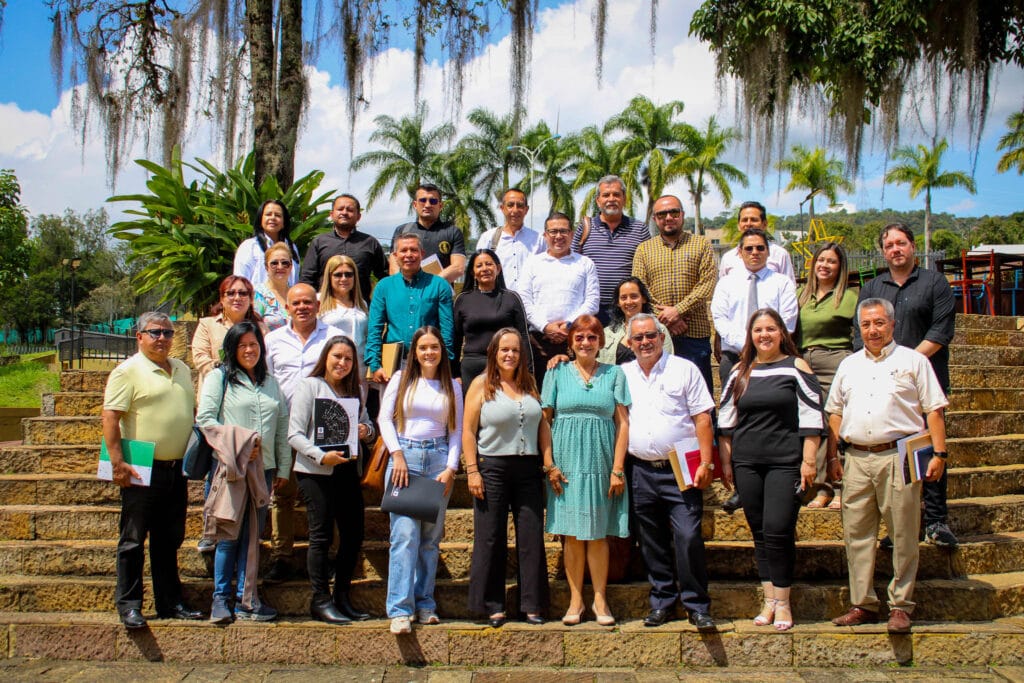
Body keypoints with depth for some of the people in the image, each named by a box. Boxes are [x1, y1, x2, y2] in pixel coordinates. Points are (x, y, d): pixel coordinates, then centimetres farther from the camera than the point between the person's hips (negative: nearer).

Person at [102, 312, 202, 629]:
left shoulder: (182, 370, 14)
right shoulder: (128, 371, -7)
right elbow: (110, 418, -13)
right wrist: (117, 462, -20)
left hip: (176, 469, 7)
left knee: (169, 541, 13)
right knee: (133, 540, 1)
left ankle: (170, 603, 21)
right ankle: (129, 606, 9)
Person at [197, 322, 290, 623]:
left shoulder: (271, 382, 17)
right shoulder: (219, 378, 3)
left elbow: (282, 427, 15)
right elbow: (204, 419, -6)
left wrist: (283, 468, 10)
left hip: (263, 468, 4)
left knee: (253, 534, 6)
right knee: (229, 534, -2)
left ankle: (246, 599, 12)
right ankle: (221, 599, 8)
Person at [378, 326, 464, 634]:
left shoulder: (452, 387, 11)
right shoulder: (402, 379, 7)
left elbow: (457, 430, 9)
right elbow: (385, 417, 3)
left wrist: (450, 467, -2)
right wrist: (397, 455, -7)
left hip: (438, 460, 2)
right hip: (405, 457, -2)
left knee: (431, 537, 4)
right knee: (405, 534, -11)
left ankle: (425, 604, 13)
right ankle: (400, 609, -10)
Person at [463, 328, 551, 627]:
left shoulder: (530, 384, 12)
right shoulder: (482, 384, 1)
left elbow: (543, 426, 11)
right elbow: (468, 431, -3)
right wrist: (472, 470, -9)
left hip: (528, 468, 3)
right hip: (492, 467, -3)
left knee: (531, 537, 4)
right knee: (491, 539, 2)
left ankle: (532, 605, 12)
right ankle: (492, 606, 12)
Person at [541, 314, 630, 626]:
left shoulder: (614, 374, 7)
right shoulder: (557, 373, 7)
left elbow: (623, 423, 3)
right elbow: (544, 421, 4)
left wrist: (617, 468, -4)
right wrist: (549, 464, -5)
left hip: (601, 463, 0)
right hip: (567, 463, 0)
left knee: (598, 534, 3)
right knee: (573, 534, 2)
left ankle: (600, 600, 12)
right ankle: (575, 601, 10)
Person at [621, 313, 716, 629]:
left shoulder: (684, 369, 2)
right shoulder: (623, 374, 11)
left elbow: (702, 419, -1)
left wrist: (706, 463, -9)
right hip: (641, 471, 4)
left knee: (688, 538, -10)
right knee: (652, 543, 9)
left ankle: (697, 606, 1)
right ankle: (662, 601, 22)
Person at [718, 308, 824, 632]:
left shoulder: (796, 368, 0)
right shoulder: (740, 372, 10)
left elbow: (811, 419, -2)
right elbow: (726, 421, 14)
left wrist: (808, 461, -7)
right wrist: (726, 462, 10)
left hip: (785, 462, -4)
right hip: (747, 464, 4)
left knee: (778, 531, -10)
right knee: (760, 532, 8)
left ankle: (783, 602, 3)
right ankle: (769, 601, 17)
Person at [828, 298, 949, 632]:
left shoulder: (913, 361, 5)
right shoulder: (849, 365, 17)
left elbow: (934, 410, 1)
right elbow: (835, 411, 21)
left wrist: (939, 453, -7)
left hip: (897, 457, -4)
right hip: (857, 458, 4)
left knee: (903, 535, -1)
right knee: (856, 533, 5)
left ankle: (900, 605, 9)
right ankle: (863, 604, 14)